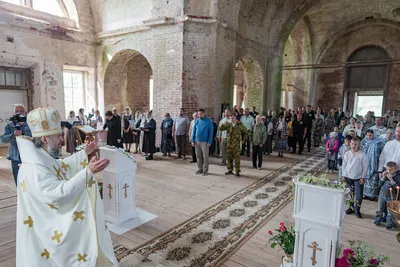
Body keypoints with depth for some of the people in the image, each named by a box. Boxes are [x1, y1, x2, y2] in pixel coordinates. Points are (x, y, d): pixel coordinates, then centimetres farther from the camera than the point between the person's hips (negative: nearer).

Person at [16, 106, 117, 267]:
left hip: (55, 223, 10)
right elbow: (58, 194, -38)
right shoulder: (33, 169, -30)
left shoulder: (42, 158, 2)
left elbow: (61, 166, 21)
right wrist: (88, 171, -43)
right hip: (48, 230, -10)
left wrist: (84, 153, 21)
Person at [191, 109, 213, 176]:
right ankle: (200, 169, 23)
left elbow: (211, 132, -6)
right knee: (198, 156, 10)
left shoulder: (209, 121, -5)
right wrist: (193, 141, 3)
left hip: (204, 142, -4)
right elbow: (194, 131, 9)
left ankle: (205, 171, 9)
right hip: (197, 141, 4)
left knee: (205, 156, 0)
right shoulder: (197, 121, 6)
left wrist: (209, 142, -12)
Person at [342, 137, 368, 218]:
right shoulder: (347, 154, 0)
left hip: (358, 178, -3)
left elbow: (365, 167, -5)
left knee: (359, 195, -3)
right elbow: (344, 165, 6)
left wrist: (363, 177, -7)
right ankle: (351, 207, 28)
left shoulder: (362, 155, -8)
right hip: (348, 177, 3)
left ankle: (357, 210, 14)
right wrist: (344, 175, 4)